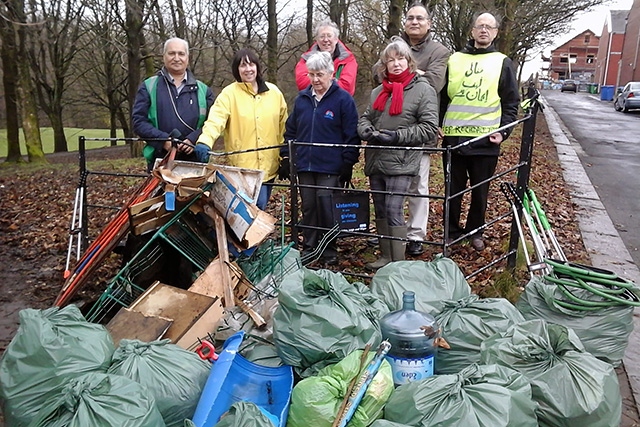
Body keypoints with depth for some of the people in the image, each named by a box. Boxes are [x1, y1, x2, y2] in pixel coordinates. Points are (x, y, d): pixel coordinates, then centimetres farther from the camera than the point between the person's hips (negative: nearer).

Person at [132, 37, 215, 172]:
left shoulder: (202, 90, 13)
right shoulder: (148, 87, 8)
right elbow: (138, 121, 1)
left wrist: (193, 140, -11)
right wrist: (163, 140, -15)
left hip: (195, 161, 2)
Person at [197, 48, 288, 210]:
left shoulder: (274, 92, 6)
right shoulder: (229, 93, -5)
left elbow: (283, 127, 10)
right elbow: (215, 121, -19)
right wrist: (204, 142, -37)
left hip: (268, 166, 4)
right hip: (241, 166, -4)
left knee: (260, 208, 14)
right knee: (257, 205, -10)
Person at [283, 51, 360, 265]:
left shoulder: (343, 99, -4)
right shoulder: (302, 98, 11)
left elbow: (351, 135, -5)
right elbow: (290, 130, 17)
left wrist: (348, 163, -8)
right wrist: (286, 157, 12)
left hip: (330, 168, -5)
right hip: (304, 166, 5)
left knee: (327, 208, -2)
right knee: (308, 208, 11)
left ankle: (329, 251, 13)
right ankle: (308, 247, 23)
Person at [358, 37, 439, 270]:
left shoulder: (423, 89, -4)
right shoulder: (379, 91, 17)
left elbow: (429, 128, -10)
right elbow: (365, 118, 19)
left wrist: (398, 136, -17)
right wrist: (368, 131, -5)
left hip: (400, 163, -7)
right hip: (375, 161, 7)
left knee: (393, 210, -12)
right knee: (380, 210, 12)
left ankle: (398, 263, -3)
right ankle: (385, 256, 24)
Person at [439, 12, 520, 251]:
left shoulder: (502, 63, 8)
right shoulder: (454, 60, 11)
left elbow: (511, 102, 5)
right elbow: (442, 96, 13)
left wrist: (504, 131, -6)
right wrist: (438, 125, 3)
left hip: (485, 140, -1)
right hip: (453, 137, 1)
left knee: (480, 190, 8)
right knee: (453, 189, 8)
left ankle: (475, 231, 24)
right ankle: (452, 231, 21)